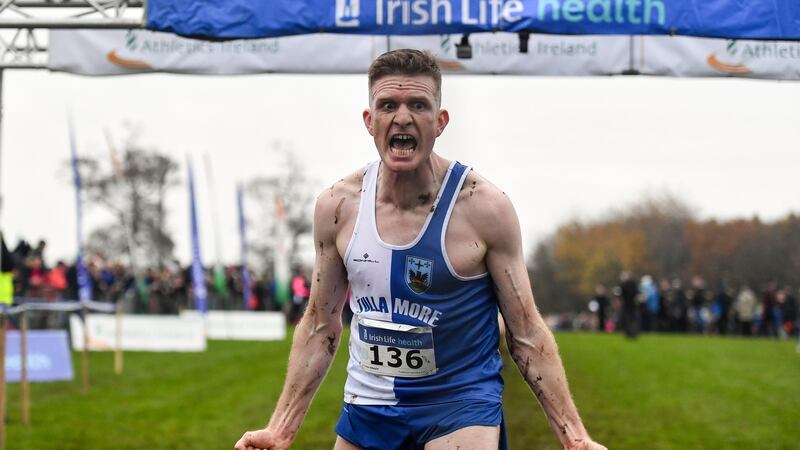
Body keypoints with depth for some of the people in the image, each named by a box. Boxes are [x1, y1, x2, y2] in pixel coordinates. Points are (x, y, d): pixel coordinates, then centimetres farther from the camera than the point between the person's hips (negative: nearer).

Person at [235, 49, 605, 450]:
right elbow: (320, 327, 7)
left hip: (461, 406, -3)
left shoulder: (483, 207, -14)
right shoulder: (337, 206, -4)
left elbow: (527, 335, -7)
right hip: (366, 409, 4)